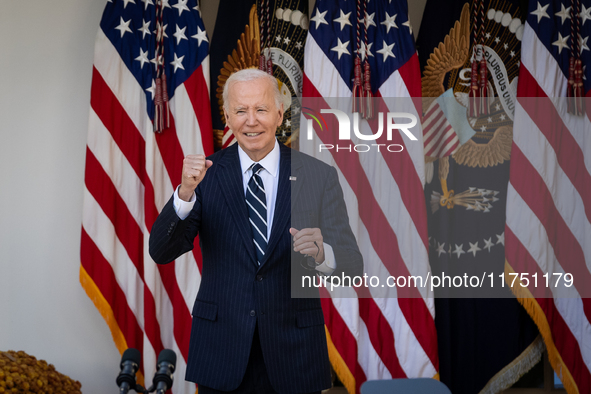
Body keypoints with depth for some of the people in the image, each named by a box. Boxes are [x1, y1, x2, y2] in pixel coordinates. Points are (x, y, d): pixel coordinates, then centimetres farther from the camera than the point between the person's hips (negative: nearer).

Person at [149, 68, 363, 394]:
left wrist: (321, 253, -28)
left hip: (292, 354, 0)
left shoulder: (318, 176, -4)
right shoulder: (206, 173, -1)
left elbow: (352, 269, -6)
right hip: (221, 354, 0)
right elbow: (161, 252, -8)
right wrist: (185, 193, -24)